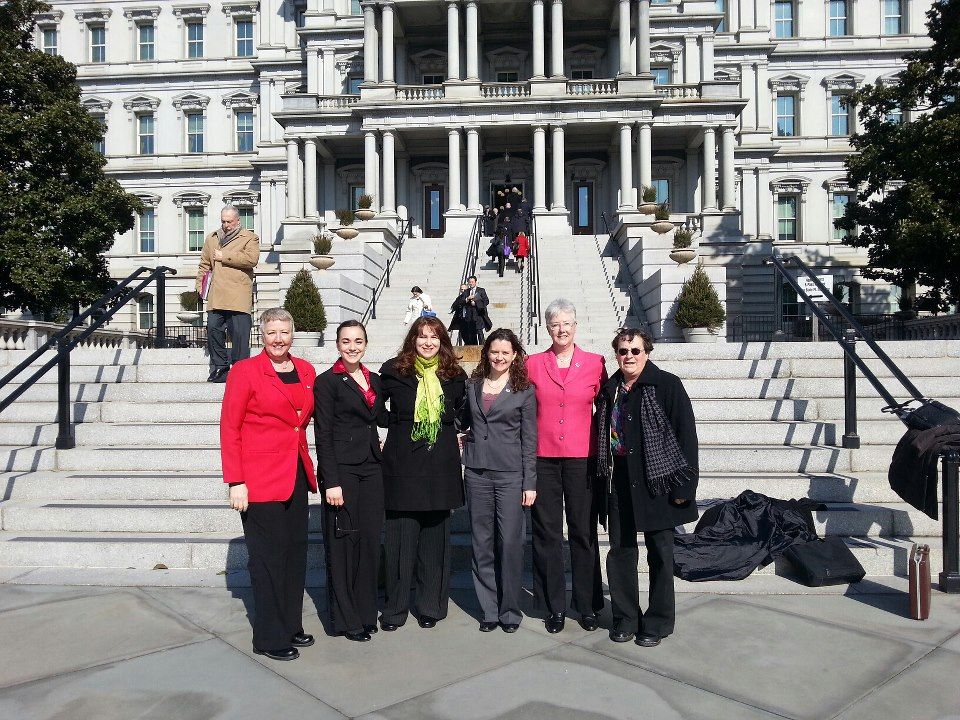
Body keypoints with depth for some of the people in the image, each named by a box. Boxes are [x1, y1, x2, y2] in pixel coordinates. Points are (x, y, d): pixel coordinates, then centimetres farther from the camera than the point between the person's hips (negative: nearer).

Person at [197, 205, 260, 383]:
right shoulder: (211, 238, 24)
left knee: (240, 333, -6)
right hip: (215, 297, 5)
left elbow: (251, 259, -11)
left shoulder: (250, 238, 7)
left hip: (239, 296, -5)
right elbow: (204, 264, 27)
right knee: (214, 330, 1)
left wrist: (224, 257, -7)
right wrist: (200, 283, 13)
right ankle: (219, 368, 11)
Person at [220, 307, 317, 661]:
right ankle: (270, 638, 15)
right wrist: (235, 482, -13)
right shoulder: (245, 370, -7)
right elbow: (229, 428, -8)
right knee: (268, 556, 1)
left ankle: (292, 625, 27)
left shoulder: (306, 370, 9)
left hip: (297, 475, 6)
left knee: (296, 551, 12)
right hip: (260, 478, -6)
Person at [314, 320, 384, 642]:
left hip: (371, 469, 6)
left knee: (370, 540, 9)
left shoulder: (374, 380, 12)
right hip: (342, 470, -5)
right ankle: (345, 619, 15)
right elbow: (323, 435, -10)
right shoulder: (327, 382, -5)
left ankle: (366, 612, 23)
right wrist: (331, 482, -15)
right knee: (343, 543, 2)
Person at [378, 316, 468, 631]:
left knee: (434, 537, 8)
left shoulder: (454, 375, 7)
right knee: (400, 538, 0)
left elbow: (462, 413, 22)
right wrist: (394, 424, 4)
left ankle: (431, 605, 21)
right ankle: (395, 608, 15)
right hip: (402, 465, -2)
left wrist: (455, 434, 9)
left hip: (441, 467, 2)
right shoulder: (393, 371, 1)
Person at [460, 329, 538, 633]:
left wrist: (530, 483, -4)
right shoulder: (472, 385, 10)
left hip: (510, 473, -3)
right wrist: (463, 436, 4)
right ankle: (489, 610, 19)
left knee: (510, 542, -2)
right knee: (482, 542, 7)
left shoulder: (524, 390, 0)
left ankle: (510, 610, 13)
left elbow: (529, 439, -1)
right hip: (477, 471, 3)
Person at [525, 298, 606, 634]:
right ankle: (554, 607, 20)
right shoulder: (533, 364, 5)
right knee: (546, 533, 6)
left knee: (584, 531, 7)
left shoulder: (595, 364, 3)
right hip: (543, 458, 1)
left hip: (581, 458, 0)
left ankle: (588, 605, 22)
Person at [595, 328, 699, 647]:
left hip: (656, 482, -4)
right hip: (619, 485, 4)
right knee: (620, 551, 10)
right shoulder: (610, 390, 8)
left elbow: (686, 435, -9)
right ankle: (625, 618, 25)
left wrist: (683, 486, -12)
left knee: (660, 553, 7)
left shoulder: (667, 385, -6)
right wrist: (602, 479, 9)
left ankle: (657, 622, 21)